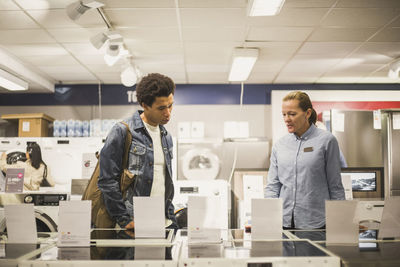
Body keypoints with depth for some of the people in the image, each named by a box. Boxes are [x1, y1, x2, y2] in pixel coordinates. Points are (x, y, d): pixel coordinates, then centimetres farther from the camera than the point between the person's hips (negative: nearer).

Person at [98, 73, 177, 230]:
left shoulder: (166, 137, 14)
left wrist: (171, 219, 13)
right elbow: (107, 180, -10)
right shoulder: (122, 132, -7)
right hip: (135, 225, -6)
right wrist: (124, 220, -12)